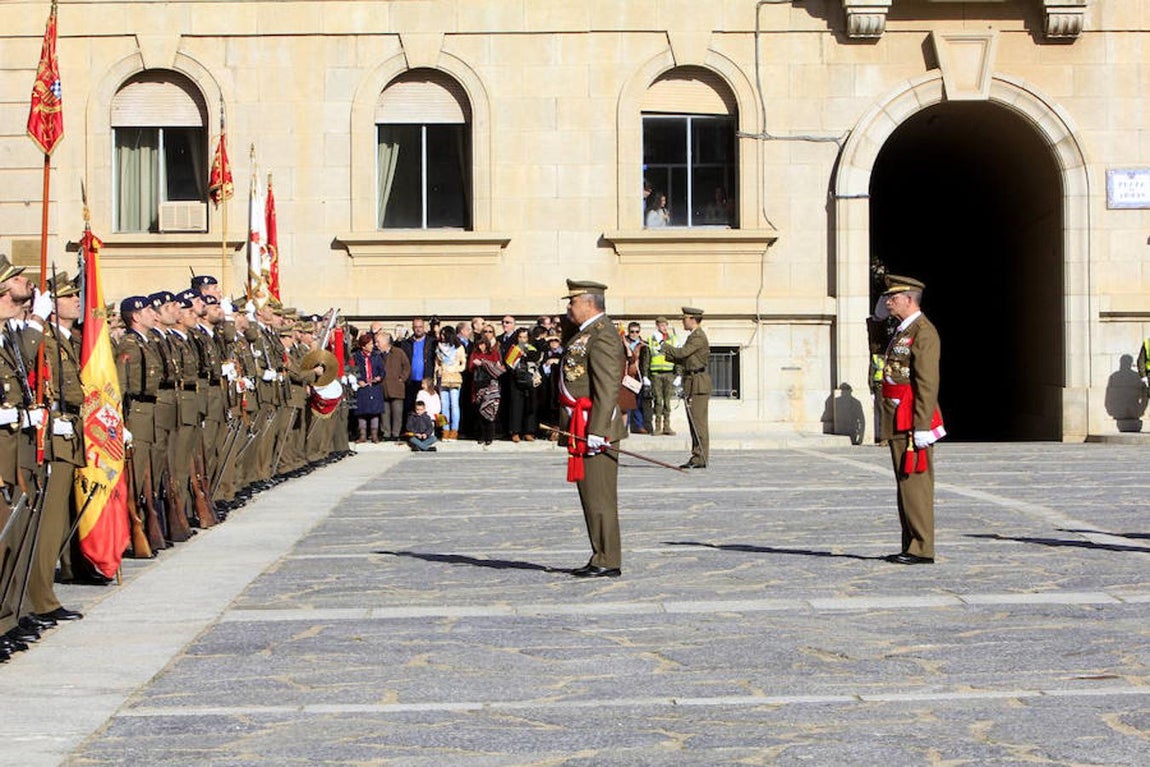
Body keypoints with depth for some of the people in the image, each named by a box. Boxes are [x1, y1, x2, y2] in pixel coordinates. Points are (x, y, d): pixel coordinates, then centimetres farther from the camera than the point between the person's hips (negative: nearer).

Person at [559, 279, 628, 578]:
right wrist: (568, 426, 23)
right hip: (581, 429, 11)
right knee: (591, 496, 12)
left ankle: (608, 562, -3)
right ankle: (601, 558, 17)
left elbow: (608, 388, -21)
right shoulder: (585, 334, 19)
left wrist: (596, 431, -25)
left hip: (594, 428, -11)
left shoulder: (602, 335, -14)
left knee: (599, 497, -7)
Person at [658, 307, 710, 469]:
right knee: (694, 421, 11)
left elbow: (682, 353, -20)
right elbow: (685, 360, 22)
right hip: (692, 383, 10)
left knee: (698, 421, -8)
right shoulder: (694, 336, 19)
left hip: (698, 383, -10)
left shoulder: (698, 337, -13)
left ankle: (700, 459, -7)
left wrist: (663, 346, -9)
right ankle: (697, 457, 14)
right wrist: (667, 355, 15)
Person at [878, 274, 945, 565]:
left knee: (915, 483, -7)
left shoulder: (923, 332, -12)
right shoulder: (902, 331, 19)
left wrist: (921, 427, -22)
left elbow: (928, 383, -18)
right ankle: (911, 547, 16)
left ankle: (922, 549, -4)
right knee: (906, 484, 11)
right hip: (899, 423, 10)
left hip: (912, 422, -10)